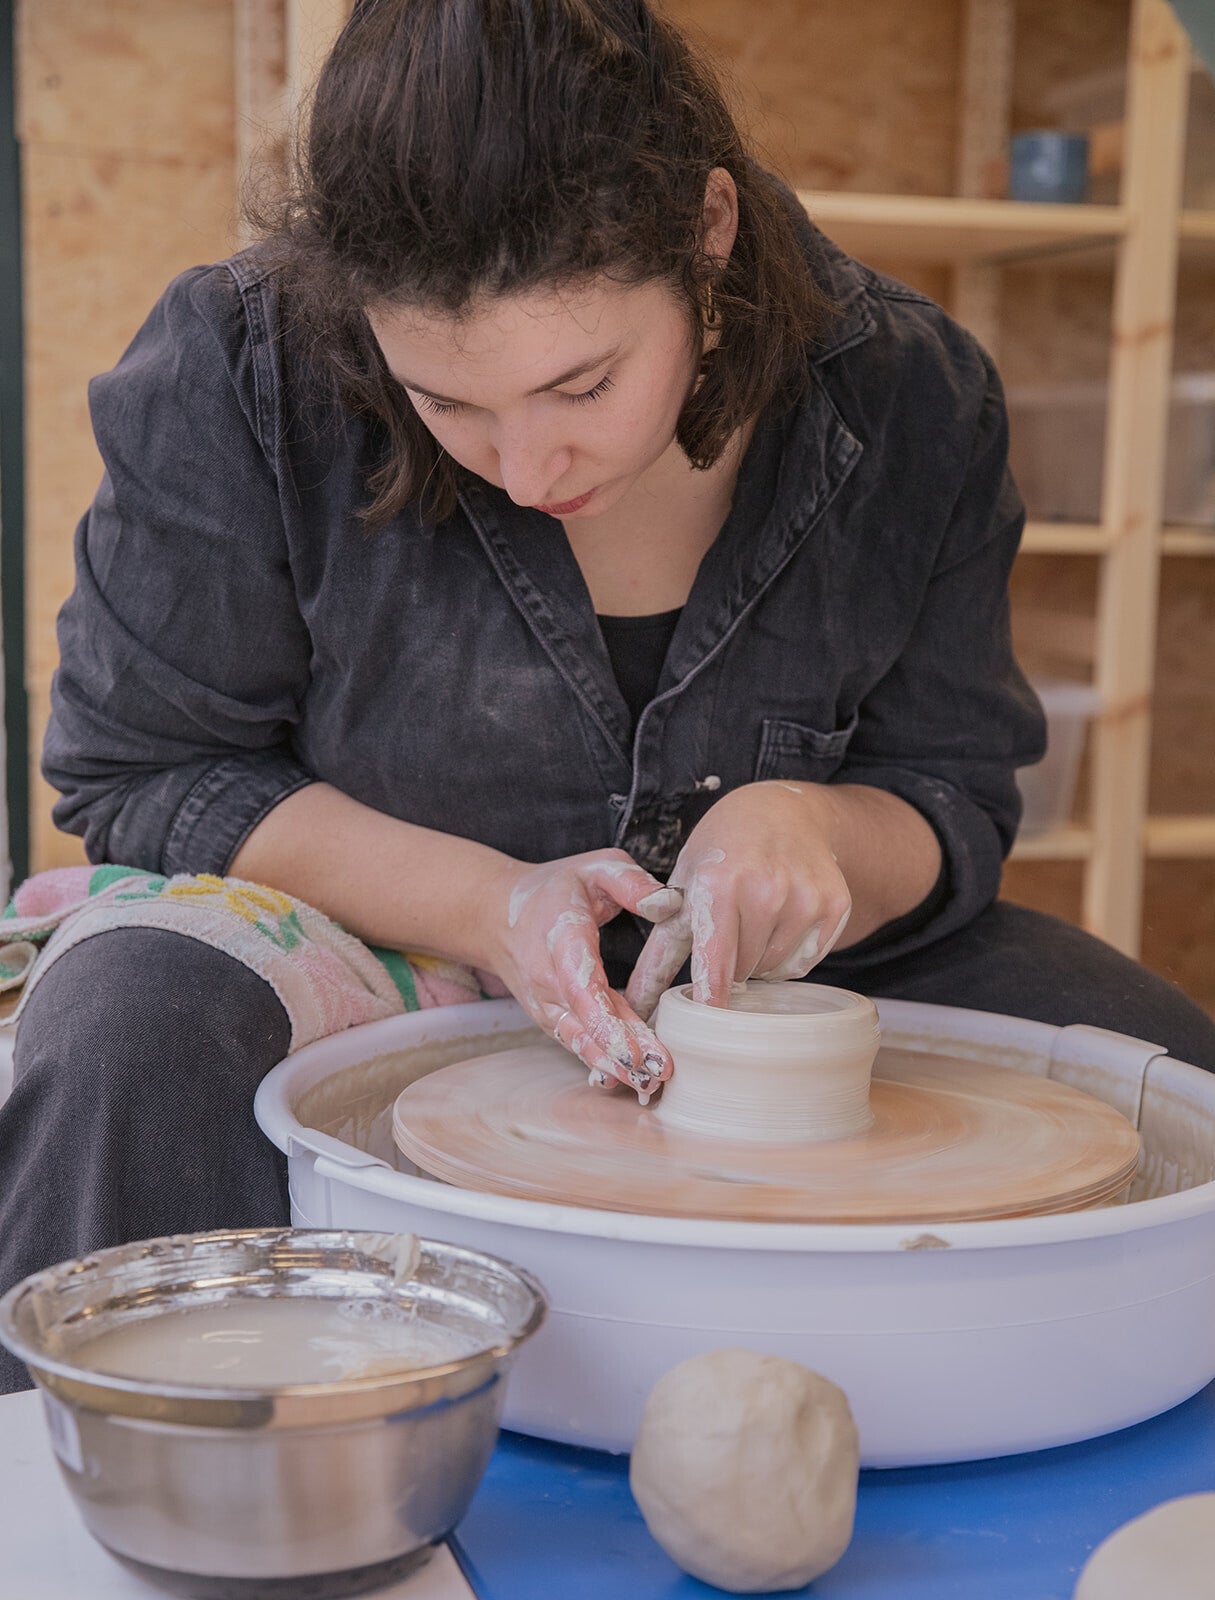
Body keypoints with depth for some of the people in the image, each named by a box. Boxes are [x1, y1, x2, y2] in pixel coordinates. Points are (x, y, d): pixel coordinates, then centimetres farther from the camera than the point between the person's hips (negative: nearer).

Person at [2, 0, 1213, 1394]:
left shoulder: (909, 399, -12)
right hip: (358, 953, -2)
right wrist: (490, 905, -24)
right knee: (128, 1033, -35)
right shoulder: (242, 370, -19)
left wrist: (810, 830, -27)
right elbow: (140, 768, -11)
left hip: (746, 985, 3)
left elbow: (955, 807, -2)